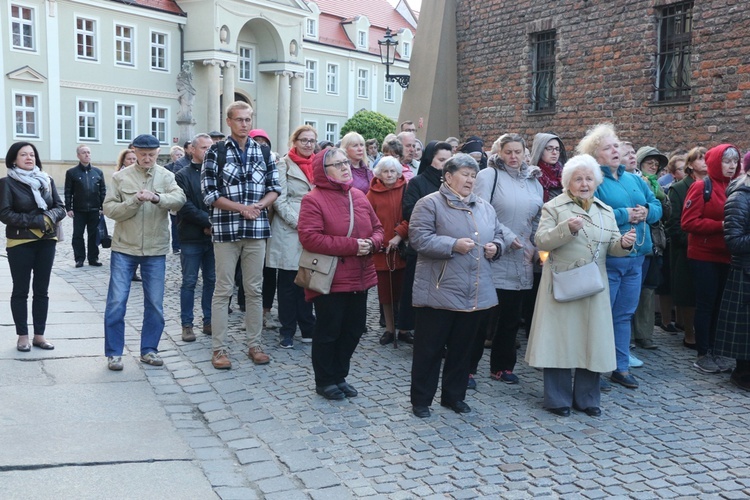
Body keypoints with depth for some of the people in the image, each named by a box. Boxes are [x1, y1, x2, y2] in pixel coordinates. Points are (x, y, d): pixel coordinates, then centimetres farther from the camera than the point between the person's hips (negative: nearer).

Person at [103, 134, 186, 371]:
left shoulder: (166, 176, 2)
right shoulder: (121, 177, 1)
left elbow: (179, 198, -16)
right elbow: (109, 209, -5)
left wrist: (157, 197, -33)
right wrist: (134, 202, -20)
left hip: (155, 250, 1)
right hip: (124, 248, -1)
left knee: (155, 304, 7)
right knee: (116, 302, 0)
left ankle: (149, 349, 21)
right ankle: (114, 352, 11)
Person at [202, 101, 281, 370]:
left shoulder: (263, 152, 9)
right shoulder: (215, 153, -1)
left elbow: (274, 187, 9)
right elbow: (209, 193, -6)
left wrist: (259, 206, -10)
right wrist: (242, 208, -14)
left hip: (257, 229, 3)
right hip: (225, 229, -3)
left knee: (255, 290, 8)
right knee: (223, 290, 2)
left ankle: (254, 344, 18)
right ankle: (219, 348, 9)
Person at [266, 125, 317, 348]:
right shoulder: (284, 165, -1)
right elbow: (280, 200, -8)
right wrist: (298, 223, -16)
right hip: (289, 231, -5)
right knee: (288, 282, 1)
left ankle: (307, 328, 19)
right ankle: (287, 331, 9)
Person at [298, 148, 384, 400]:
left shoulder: (359, 196, 10)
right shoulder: (313, 200, -11)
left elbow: (377, 228, 16)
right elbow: (309, 237, -21)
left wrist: (371, 243, -9)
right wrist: (351, 245, -22)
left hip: (359, 278, 7)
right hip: (330, 280, -7)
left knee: (353, 330, 14)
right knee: (328, 332, 5)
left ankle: (339, 376, 32)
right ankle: (324, 381, 23)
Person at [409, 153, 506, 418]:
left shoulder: (484, 207, 14)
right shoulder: (430, 204, -6)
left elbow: (498, 234, 22)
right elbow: (419, 237, -15)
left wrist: (495, 246, -1)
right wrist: (453, 245, -21)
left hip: (476, 293, 6)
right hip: (440, 292, -6)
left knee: (462, 347, 15)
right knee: (430, 348, 3)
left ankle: (454, 395, 29)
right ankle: (421, 399, 16)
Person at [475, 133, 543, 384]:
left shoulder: (533, 181, 15)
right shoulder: (489, 176, -3)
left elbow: (539, 219, 18)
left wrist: (534, 248, 5)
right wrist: (508, 237, -16)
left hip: (522, 262, 6)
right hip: (494, 258, -6)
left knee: (512, 315, 12)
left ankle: (502, 367, 25)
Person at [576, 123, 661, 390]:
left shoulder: (634, 179, 14)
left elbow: (657, 206, 13)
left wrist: (646, 212, -8)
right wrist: (624, 215, -17)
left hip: (635, 258, 7)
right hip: (606, 259, -7)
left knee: (625, 314, 14)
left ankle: (621, 367, 25)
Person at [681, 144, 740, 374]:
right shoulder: (701, 187, -9)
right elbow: (688, 222, -16)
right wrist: (720, 225, -19)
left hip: (725, 255, 5)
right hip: (704, 256, -5)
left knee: (719, 304, 9)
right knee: (706, 304, 0)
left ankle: (715, 351, 19)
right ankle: (703, 355, 9)